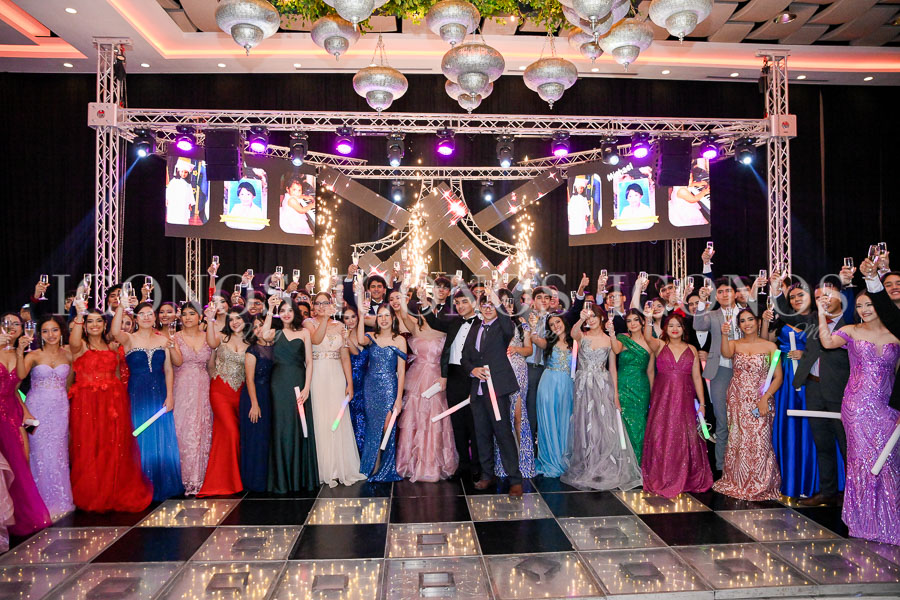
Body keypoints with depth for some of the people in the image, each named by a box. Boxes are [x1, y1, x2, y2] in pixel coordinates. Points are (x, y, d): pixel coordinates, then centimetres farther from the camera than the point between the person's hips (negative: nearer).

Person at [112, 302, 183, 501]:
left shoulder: (163, 340, 7)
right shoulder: (129, 339, -1)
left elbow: (168, 370, 5)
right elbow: (115, 332, -25)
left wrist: (169, 395, -3)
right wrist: (120, 307, -34)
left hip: (160, 394, 2)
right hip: (137, 395, -2)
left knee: (162, 440, 6)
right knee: (141, 440, 3)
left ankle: (163, 485, 20)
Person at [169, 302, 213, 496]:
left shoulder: (207, 337, 9)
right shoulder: (176, 337, 3)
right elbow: (178, 362, -13)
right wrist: (170, 346, -25)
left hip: (203, 389, 2)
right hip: (183, 390, -2)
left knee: (202, 431, 1)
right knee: (184, 431, -4)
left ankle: (199, 476, 11)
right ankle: (186, 478, 6)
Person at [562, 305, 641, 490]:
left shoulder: (609, 340, 4)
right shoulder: (582, 336, 4)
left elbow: (612, 368, 4)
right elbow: (573, 333, -22)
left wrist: (615, 393, -2)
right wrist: (581, 319, -40)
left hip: (603, 386, 0)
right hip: (584, 386, 1)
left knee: (604, 427, -3)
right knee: (585, 427, 4)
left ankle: (605, 470, 9)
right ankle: (586, 468, 17)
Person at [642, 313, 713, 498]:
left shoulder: (691, 349, 10)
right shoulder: (660, 345, 5)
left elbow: (697, 377, 9)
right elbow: (648, 339, -18)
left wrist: (702, 403, 5)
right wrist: (648, 319, -33)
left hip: (684, 399, 2)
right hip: (662, 398, -1)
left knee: (685, 437, 1)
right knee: (661, 436, -2)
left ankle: (685, 479, 16)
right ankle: (661, 479, 10)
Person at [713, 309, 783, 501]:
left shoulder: (770, 346, 4)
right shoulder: (734, 344, 7)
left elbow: (778, 377, 1)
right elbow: (726, 353, -17)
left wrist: (765, 398, -12)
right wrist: (724, 335, -34)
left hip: (761, 402, -1)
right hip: (738, 401, 1)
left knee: (759, 442, -7)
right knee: (737, 441, 2)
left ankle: (760, 486, 9)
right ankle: (737, 483, 17)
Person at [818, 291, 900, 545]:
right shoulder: (851, 331, 2)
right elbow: (827, 342, -16)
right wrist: (822, 313, -19)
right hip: (858, 406, -2)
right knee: (864, 459, 1)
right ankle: (864, 521, 14)